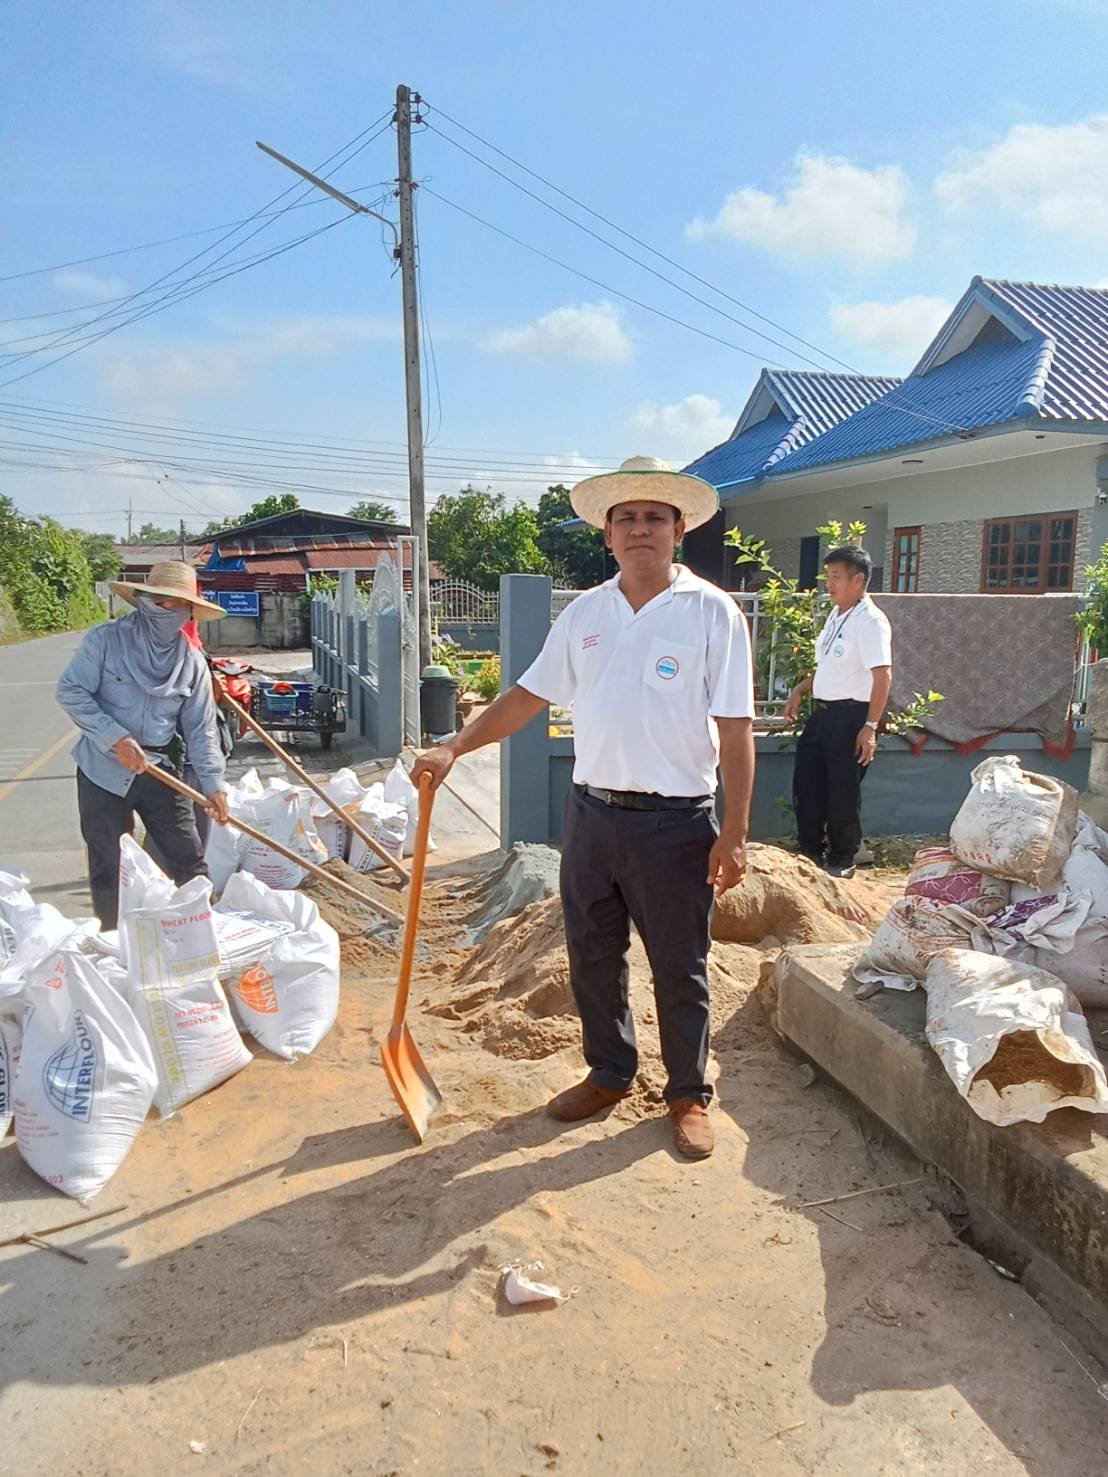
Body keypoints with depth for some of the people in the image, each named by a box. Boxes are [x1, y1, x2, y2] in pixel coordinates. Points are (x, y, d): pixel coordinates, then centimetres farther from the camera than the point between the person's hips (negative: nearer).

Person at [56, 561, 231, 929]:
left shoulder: (192, 662, 1)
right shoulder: (105, 639, -8)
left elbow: (200, 730, 1)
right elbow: (71, 692, -10)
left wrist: (213, 784, -9)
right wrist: (116, 738, -20)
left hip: (159, 772, 3)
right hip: (104, 771, -2)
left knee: (190, 863, 3)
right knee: (109, 871, 6)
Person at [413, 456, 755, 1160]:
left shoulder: (712, 612, -7)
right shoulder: (584, 613, 6)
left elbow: (735, 729, -9)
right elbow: (532, 695, 11)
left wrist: (735, 833, -13)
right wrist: (455, 747, 2)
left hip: (675, 820, -4)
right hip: (592, 811, 5)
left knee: (679, 967, 8)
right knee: (592, 956, 16)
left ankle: (690, 1095, 29)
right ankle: (610, 1074, 37)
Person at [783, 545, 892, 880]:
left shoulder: (871, 621, -15)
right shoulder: (835, 615, 12)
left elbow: (883, 677, -21)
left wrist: (870, 727, -24)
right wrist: (800, 690, 13)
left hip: (850, 716, -9)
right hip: (822, 712, 9)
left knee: (843, 792, 3)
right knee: (805, 785, 12)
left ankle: (842, 861, 20)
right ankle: (811, 852, 26)